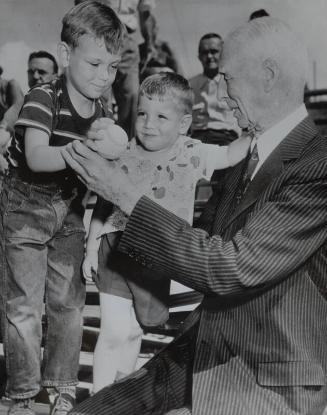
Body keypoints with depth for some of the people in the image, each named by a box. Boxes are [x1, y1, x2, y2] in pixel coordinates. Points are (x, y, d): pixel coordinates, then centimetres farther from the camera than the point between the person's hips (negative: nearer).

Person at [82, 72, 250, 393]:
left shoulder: (192, 155, -4)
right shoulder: (125, 158, -8)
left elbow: (230, 154, 8)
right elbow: (103, 204, 0)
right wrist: (91, 248, 1)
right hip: (117, 247, -2)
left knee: (134, 331, 17)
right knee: (115, 332, -8)